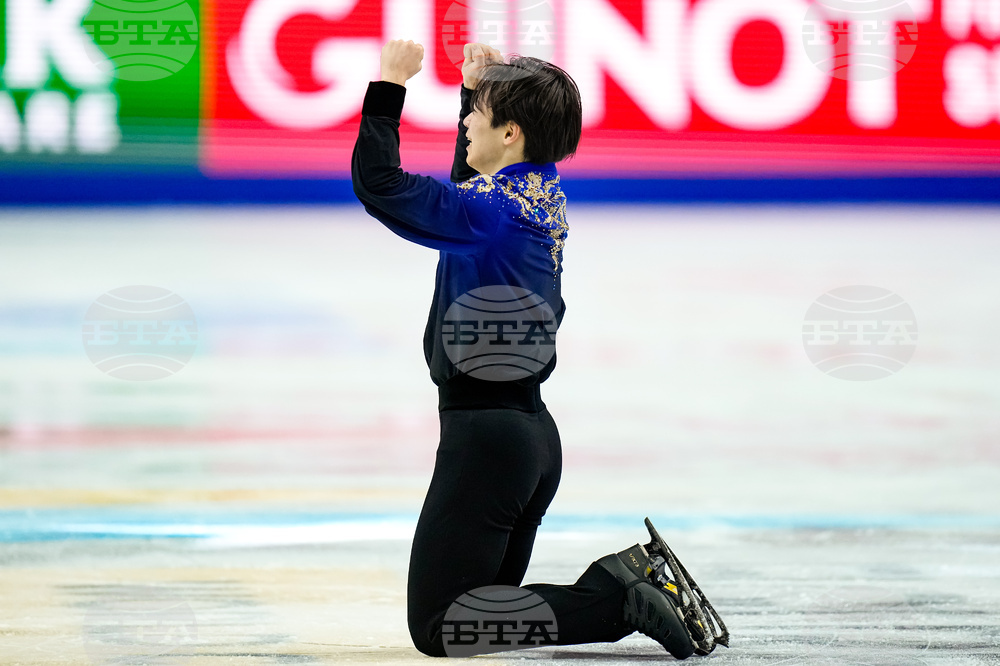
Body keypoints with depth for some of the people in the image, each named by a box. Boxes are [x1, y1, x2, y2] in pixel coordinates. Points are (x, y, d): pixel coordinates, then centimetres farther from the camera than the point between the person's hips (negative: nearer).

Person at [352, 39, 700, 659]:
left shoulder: (494, 212, -17)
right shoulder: (544, 199, 9)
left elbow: (379, 183, -22)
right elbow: (468, 184, 32)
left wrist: (389, 85, -14)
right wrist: (475, 87, 27)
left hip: (485, 435, -9)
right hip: (533, 428, 9)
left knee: (437, 626, -6)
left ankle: (616, 600, -14)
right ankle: (624, 584, 2)